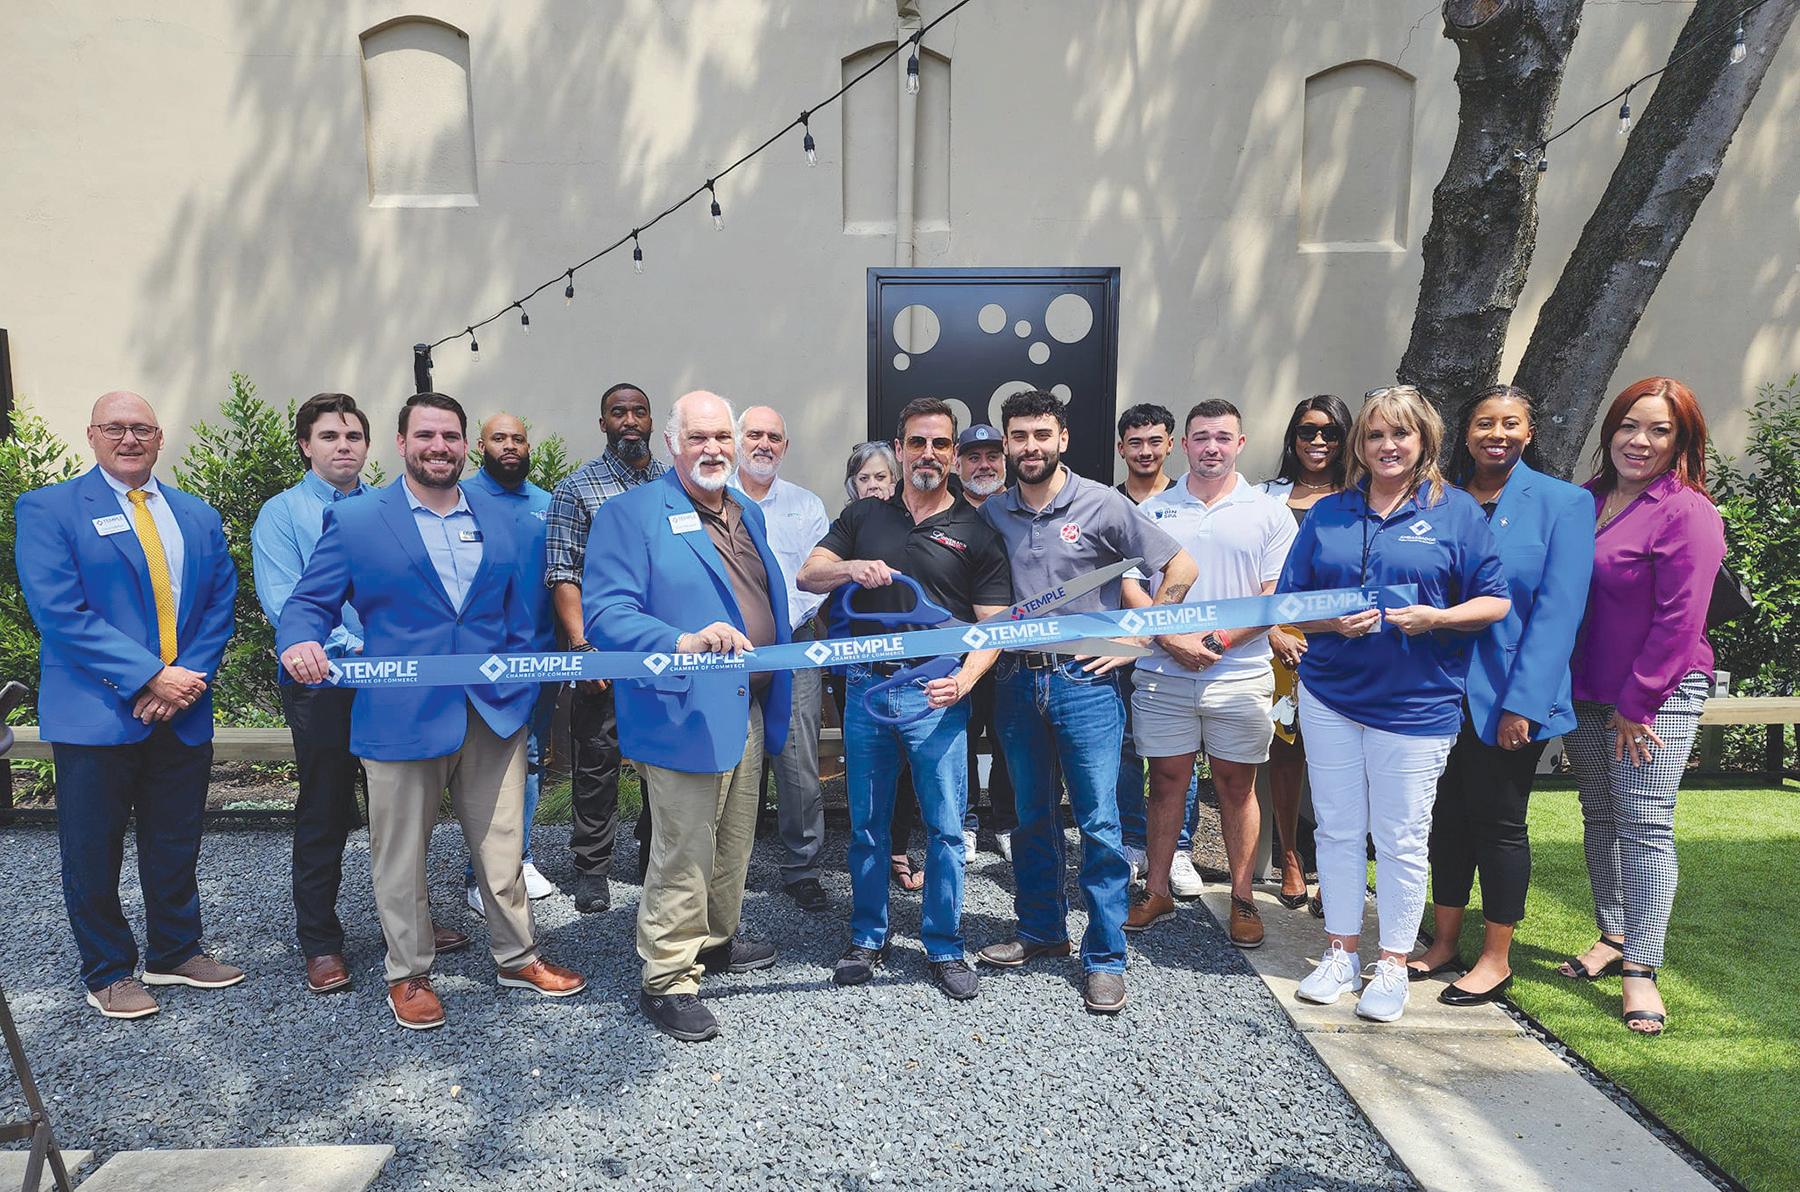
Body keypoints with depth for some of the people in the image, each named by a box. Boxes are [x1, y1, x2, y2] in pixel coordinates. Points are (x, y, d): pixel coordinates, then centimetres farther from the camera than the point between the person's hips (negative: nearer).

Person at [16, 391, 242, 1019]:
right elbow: (60, 613, -13)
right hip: (96, 712, -4)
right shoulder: (47, 510, -3)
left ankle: (176, 951, 32)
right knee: (93, 852, 9)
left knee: (176, 846, 15)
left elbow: (220, 605, 5)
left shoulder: (198, 517, 11)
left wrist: (188, 679, -10)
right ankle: (107, 972, 26)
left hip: (183, 711, 4)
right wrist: (149, 677, -18)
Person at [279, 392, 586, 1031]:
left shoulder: (499, 517, 11)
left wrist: (525, 690, 9)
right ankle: (408, 974, 29)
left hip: (495, 712, 3)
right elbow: (309, 602, 1)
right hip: (400, 718, -3)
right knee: (401, 855, 9)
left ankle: (517, 957, 31)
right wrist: (298, 643, -22)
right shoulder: (354, 520, 0)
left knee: (503, 846, 13)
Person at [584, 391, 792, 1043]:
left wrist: (777, 697, 17)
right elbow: (605, 612, -19)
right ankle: (667, 979, 17)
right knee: (683, 852, 0)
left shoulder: (749, 513, 14)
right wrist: (685, 642, -33)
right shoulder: (630, 512, -10)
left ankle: (716, 941, 41)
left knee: (735, 843, 20)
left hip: (749, 711, 8)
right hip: (685, 714, -8)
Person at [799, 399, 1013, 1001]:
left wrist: (964, 680, -18)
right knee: (866, 823, 11)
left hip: (937, 695, -2)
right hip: (866, 687, 2)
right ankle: (868, 939, 27)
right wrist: (852, 568, -17)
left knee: (945, 827, 2)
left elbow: (993, 625, 0)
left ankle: (944, 948, 18)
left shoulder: (975, 532, 4)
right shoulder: (864, 516, 12)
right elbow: (807, 574, 5)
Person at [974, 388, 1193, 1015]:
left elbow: (1180, 567, -2)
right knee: (1032, 817, 15)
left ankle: (1105, 958, 12)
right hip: (1017, 679, 4)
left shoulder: (1101, 505, -5)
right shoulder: (992, 514, 6)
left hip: (1085, 680, -4)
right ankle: (1041, 929, 32)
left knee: (1099, 823, 0)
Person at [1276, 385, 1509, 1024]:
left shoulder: (1457, 511, 0)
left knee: (1401, 839, 6)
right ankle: (1341, 954, 25)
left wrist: (1435, 618, -18)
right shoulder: (1327, 514, 7)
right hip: (1330, 695, 3)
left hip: (1415, 702, -3)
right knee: (1337, 829, 10)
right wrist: (1335, 621, -12)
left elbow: (1495, 602, -1)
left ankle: (1393, 966, 22)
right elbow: (1291, 604, 7)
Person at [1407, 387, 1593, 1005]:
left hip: (1509, 701, -4)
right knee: (1448, 816, 13)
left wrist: (1523, 702, -17)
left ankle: (1496, 959, 21)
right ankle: (1443, 944, 27)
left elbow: (1557, 610, -11)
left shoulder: (1563, 503, -5)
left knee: (1499, 822, 6)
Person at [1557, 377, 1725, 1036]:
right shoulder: (1584, 501, 8)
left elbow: (1679, 620, -16)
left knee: (1645, 824, -6)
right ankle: (1612, 937, 28)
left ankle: (1641, 968, 2)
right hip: (1584, 694, 7)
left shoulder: (1688, 512, -12)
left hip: (1658, 696, -6)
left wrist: (1638, 702, -15)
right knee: (1600, 818, 14)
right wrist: (1561, 687, 9)